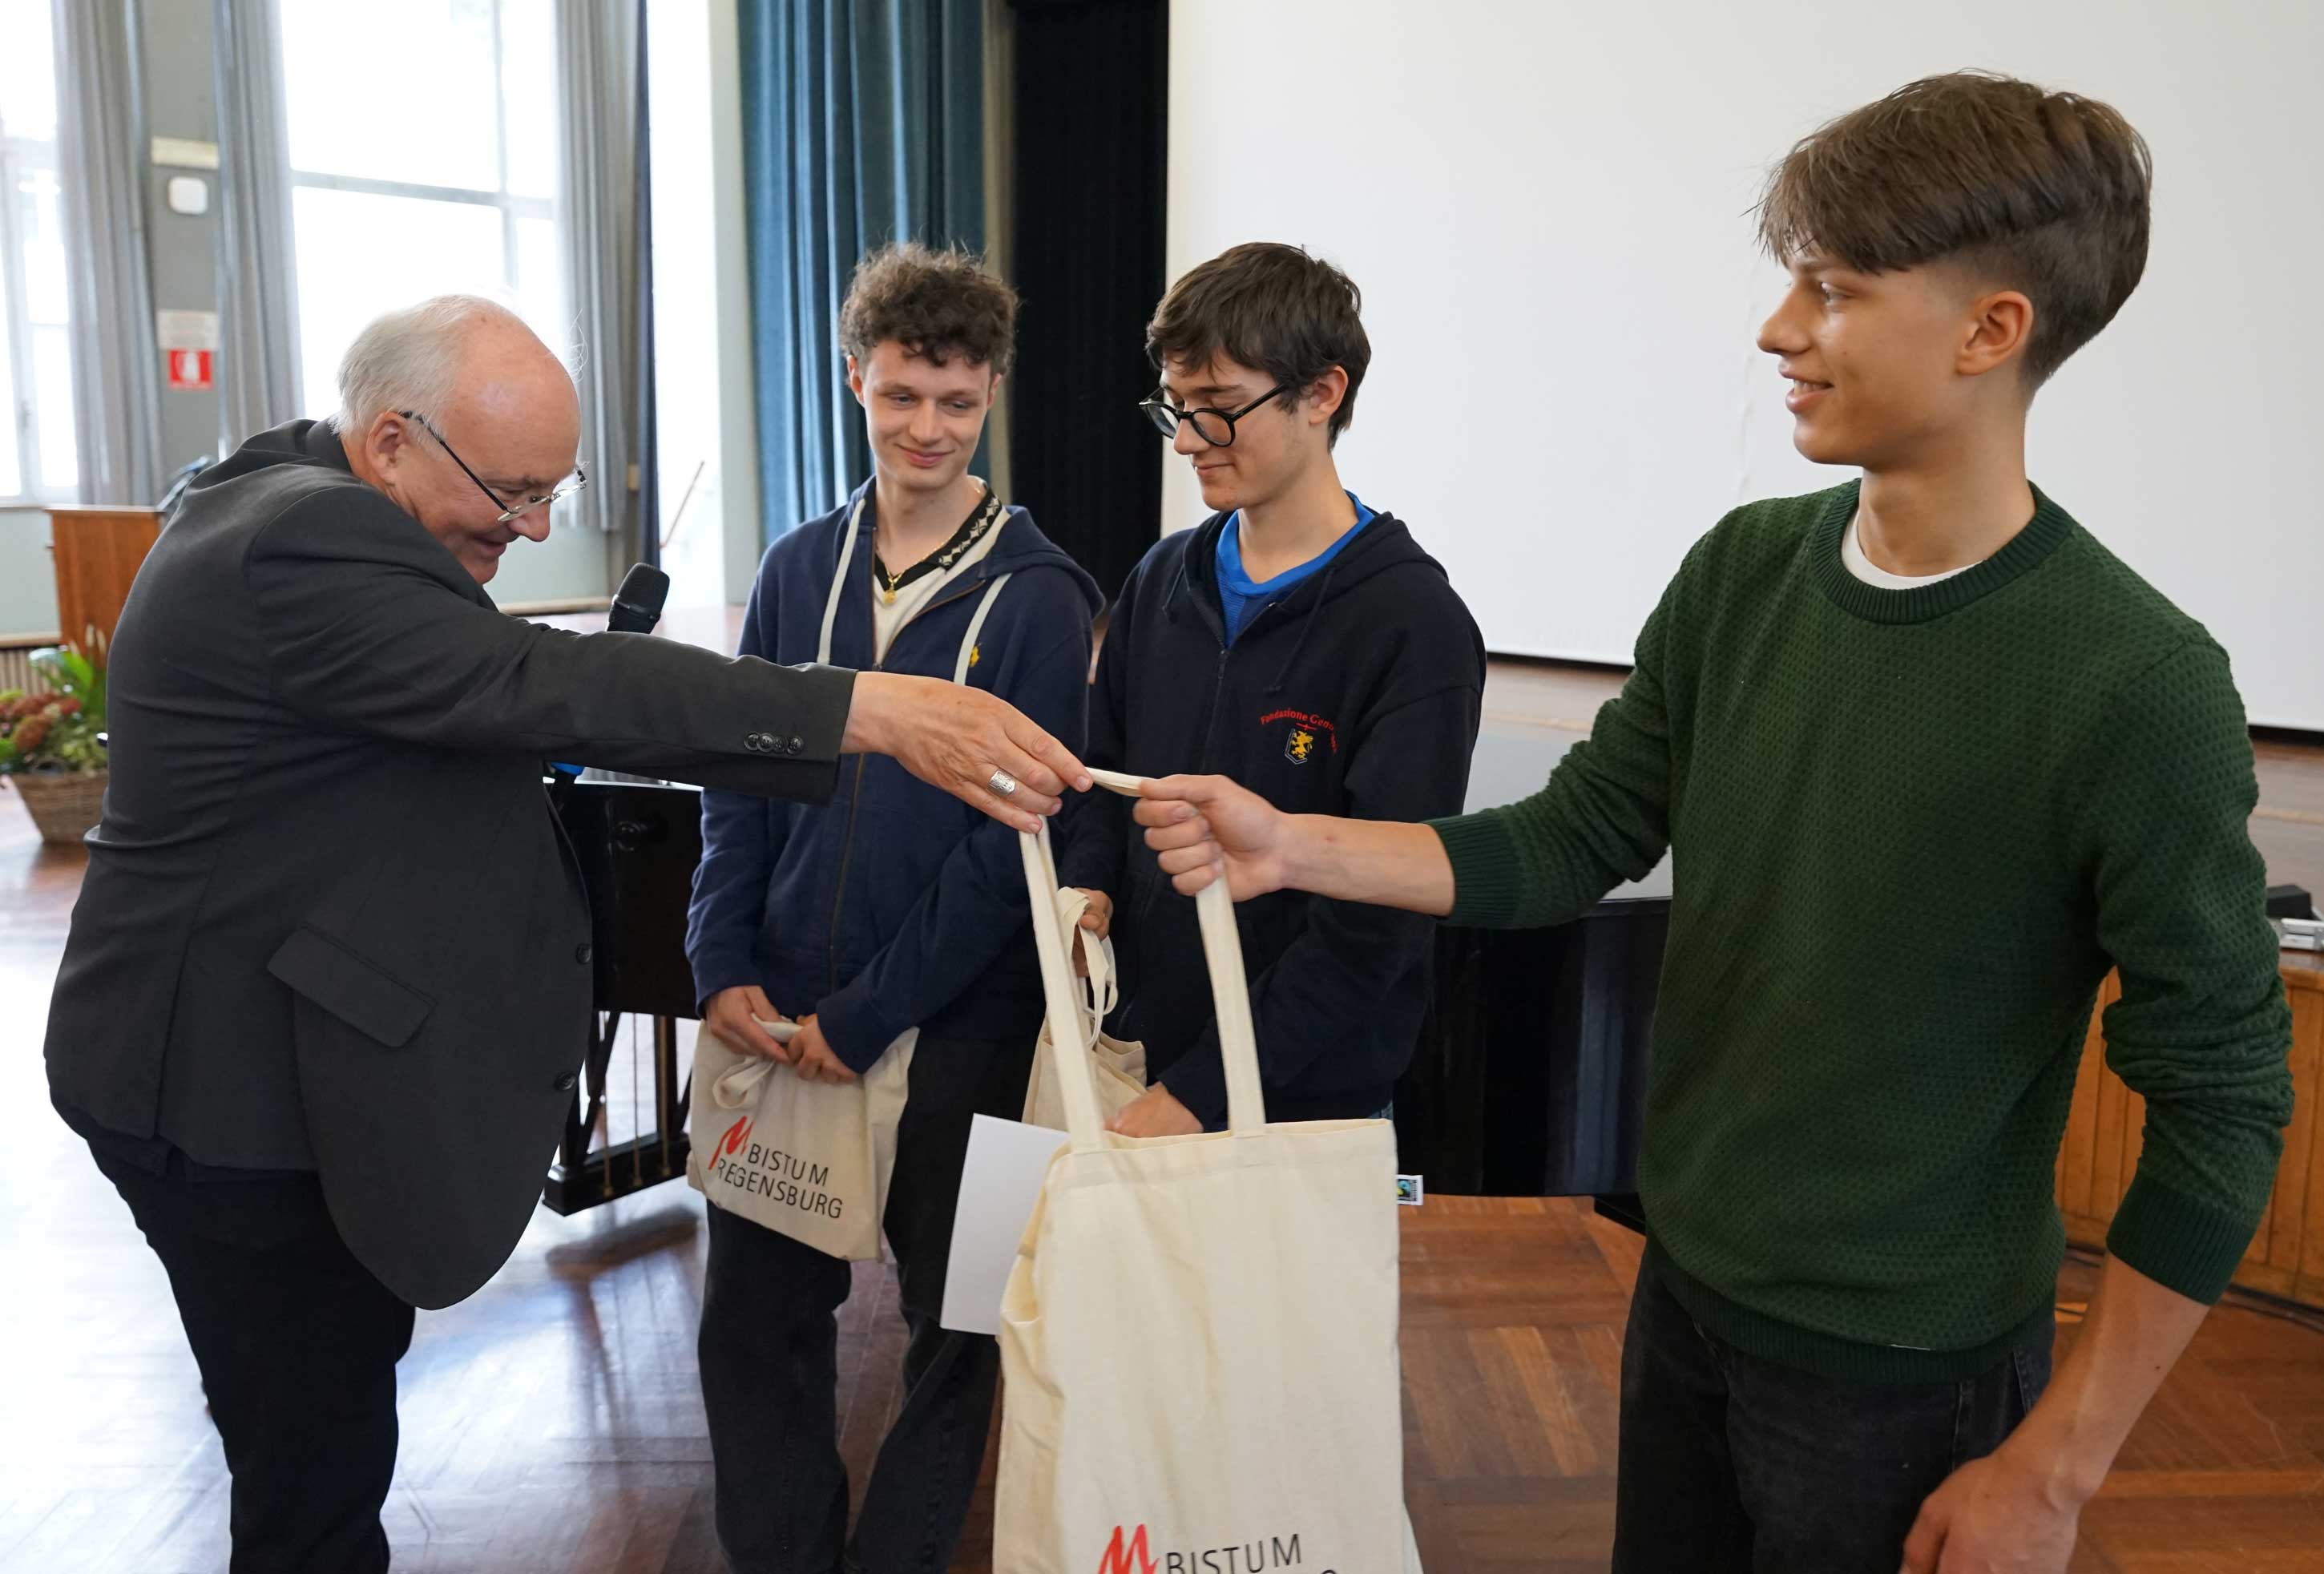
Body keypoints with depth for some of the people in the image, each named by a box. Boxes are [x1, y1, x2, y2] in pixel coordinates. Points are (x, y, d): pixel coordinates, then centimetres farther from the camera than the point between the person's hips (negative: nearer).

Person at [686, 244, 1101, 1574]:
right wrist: (725, 967, -5)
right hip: (781, 1019, 4)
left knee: (952, 1319, 12)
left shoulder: (1037, 597, -9)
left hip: (952, 1029, -3)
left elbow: (1013, 840, -12)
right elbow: (740, 780, 7)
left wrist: (867, 1017, -14)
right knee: (756, 1312, 12)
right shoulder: (800, 569, 5)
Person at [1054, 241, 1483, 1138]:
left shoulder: (1415, 625, -15)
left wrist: (1200, 1094, -19)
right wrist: (1085, 886, -4)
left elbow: (1376, 921, -18)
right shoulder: (1163, 579, 5)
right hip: (1128, 1063, 5)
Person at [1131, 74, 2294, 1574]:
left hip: (1906, 1378, -5)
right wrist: (1295, 848, -12)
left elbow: (2221, 1105, -15)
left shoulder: (2135, 688, -21)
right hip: (1686, 1291, 5)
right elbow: (1574, 841, 1)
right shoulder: (1744, 573, -5)